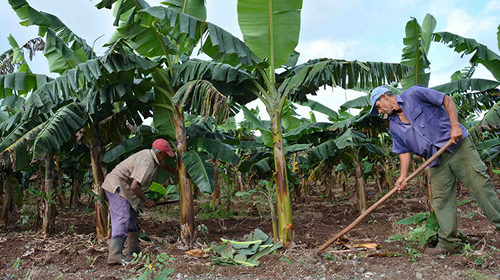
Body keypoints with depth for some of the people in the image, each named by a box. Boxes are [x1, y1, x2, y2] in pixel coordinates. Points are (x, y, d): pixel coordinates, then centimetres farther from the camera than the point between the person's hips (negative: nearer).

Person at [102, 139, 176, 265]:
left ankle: (133, 249, 26)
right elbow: (135, 186, -31)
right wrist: (146, 200, -17)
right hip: (117, 187, -11)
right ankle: (115, 255, -20)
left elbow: (164, 166, 28)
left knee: (132, 217, 16)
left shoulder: (150, 154, 7)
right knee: (122, 219, -17)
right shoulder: (147, 163, -25)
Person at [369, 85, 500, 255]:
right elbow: (404, 151, 8)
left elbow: (447, 100, -3)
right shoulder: (394, 126, 10)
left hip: (458, 145, -5)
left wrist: (455, 126, -15)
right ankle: (449, 242, 6)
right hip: (436, 161, 5)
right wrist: (403, 176, -4)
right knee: (441, 199, 0)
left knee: (480, 185, -5)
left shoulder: (413, 94, -4)